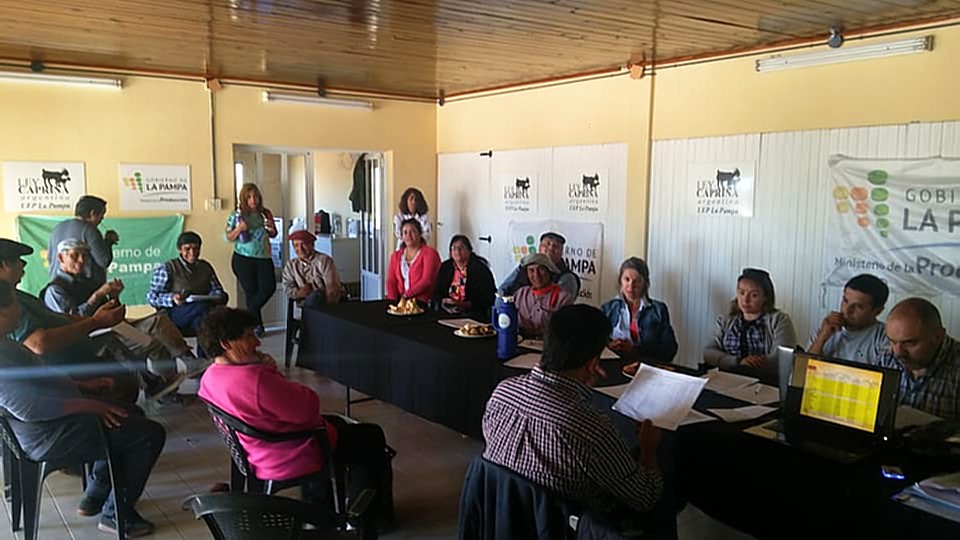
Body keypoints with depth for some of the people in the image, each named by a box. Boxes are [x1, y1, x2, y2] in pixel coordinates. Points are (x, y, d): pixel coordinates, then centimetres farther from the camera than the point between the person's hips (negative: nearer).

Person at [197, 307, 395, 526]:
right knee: (372, 438, 9)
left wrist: (268, 370, -5)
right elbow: (308, 408, -26)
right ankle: (377, 514, 28)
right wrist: (274, 372, -14)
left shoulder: (209, 378, -4)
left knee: (337, 423, 31)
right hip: (293, 460, -10)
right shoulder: (256, 380, -35)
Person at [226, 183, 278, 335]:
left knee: (269, 287, -10)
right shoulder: (237, 215, -2)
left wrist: (271, 229, -5)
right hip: (243, 260, -3)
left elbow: (274, 235, 18)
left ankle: (249, 315, 15)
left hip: (264, 258, 3)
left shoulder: (265, 213, 6)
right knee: (252, 291, 0)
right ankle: (257, 325, 15)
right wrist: (239, 229, -16)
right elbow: (228, 237, 2)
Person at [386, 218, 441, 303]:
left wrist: (406, 295, -16)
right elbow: (391, 281, 9)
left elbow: (427, 281, -10)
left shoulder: (429, 253, 1)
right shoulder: (395, 256, 18)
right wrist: (393, 300, -9)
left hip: (422, 302, -4)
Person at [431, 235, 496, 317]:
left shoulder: (480, 269, -1)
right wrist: (443, 301, -7)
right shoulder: (445, 267, 13)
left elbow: (489, 298, -6)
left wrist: (468, 305, -18)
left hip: (474, 314, -4)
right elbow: (436, 294, 15)